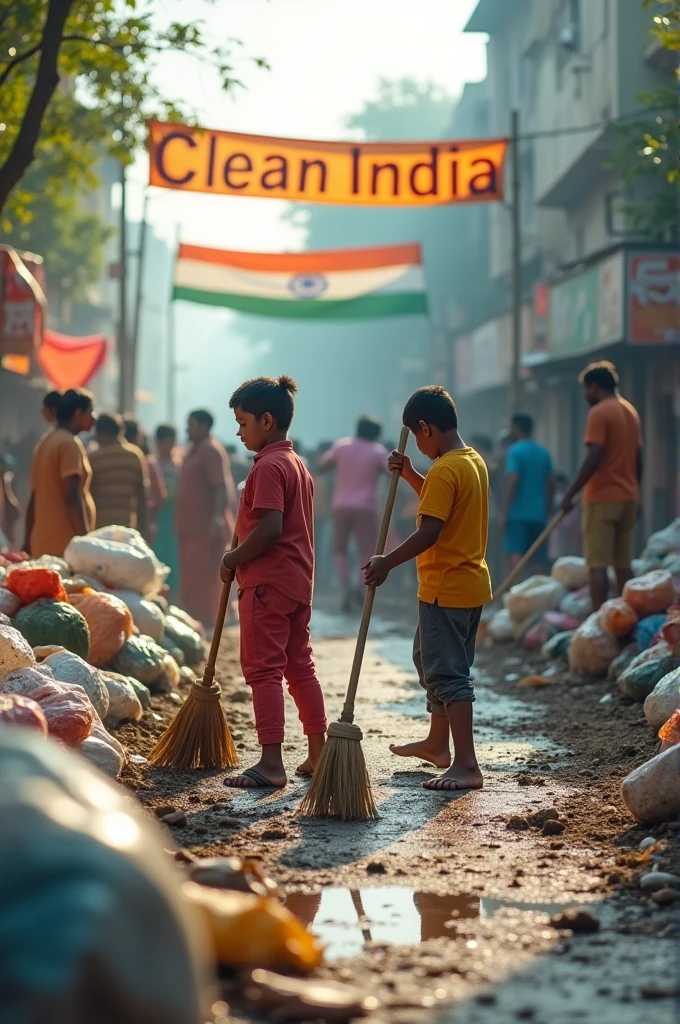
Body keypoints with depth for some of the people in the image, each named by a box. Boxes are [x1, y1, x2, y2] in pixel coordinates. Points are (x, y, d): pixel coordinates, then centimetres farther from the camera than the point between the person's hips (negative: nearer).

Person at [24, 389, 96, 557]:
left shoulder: (44, 442, 18)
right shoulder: (70, 444, -8)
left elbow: (34, 499, 20)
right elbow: (72, 497, -17)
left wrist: (28, 543, 22)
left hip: (42, 545, 9)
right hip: (66, 545, -9)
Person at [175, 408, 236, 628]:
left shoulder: (211, 451, -12)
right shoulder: (196, 451, 20)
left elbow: (222, 488, -22)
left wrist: (218, 518, -32)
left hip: (206, 529, -10)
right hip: (191, 527, 10)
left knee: (203, 579, -10)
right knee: (191, 581, 12)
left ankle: (206, 625, -8)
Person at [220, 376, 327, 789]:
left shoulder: (268, 467, -15)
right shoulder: (299, 464, 15)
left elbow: (270, 528, -24)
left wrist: (234, 559, -12)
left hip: (267, 583, -10)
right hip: (298, 581, 10)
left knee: (264, 669, -7)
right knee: (300, 666, 15)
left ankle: (271, 763, -10)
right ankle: (318, 754, 19)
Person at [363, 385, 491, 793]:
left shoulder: (444, 471, -20)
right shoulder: (474, 461, 10)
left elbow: (429, 531, -26)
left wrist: (387, 563, -22)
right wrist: (410, 474, 15)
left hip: (445, 590, -10)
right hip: (472, 583, 10)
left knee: (448, 675, -9)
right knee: (433, 662, 24)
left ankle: (466, 765, -11)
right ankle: (437, 743, 38)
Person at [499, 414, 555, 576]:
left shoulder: (515, 451, -6)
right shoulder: (544, 452, 13)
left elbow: (512, 481, -15)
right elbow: (551, 483, 13)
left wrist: (503, 513, -15)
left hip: (518, 513, -6)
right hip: (538, 513, 6)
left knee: (514, 554, -12)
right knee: (539, 557, 8)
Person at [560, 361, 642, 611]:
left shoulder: (599, 413, -10)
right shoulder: (631, 411, 14)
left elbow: (594, 458, -18)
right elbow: (638, 460, 15)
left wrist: (570, 494, -15)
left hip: (602, 498, -7)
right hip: (628, 498, 7)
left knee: (598, 565, -7)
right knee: (623, 565, 8)